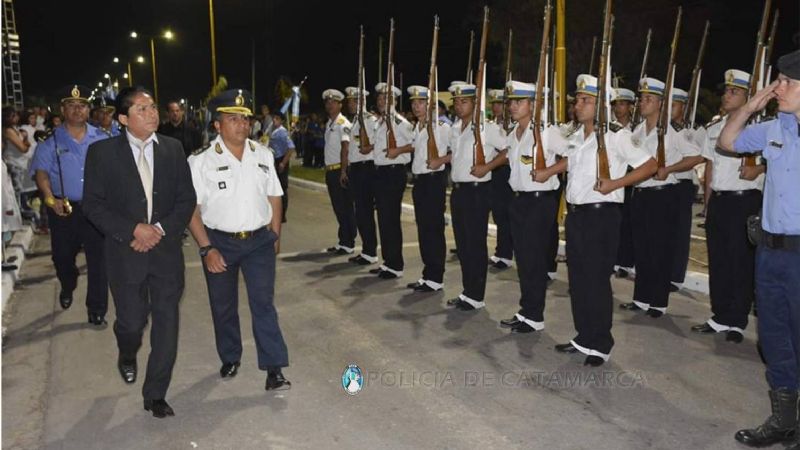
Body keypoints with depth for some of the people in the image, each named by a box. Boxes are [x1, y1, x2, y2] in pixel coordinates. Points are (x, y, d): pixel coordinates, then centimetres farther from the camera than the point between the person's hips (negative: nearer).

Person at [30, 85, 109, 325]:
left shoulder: (101, 139, 4)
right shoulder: (51, 142, 1)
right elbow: (41, 171, -8)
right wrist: (51, 199, -23)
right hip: (64, 209, 1)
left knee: (98, 259, -1)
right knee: (63, 256, 15)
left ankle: (97, 309, 9)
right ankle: (67, 288, 46)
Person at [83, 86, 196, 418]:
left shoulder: (173, 149, 4)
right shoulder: (102, 152, -3)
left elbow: (187, 198, 4)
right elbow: (93, 204, -4)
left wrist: (161, 228, -9)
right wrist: (133, 229, -14)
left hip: (167, 250, 2)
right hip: (126, 252, -1)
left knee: (166, 323, 3)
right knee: (132, 321, 5)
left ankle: (156, 394, 19)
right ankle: (127, 356, 43)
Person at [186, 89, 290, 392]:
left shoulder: (263, 155, 4)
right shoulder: (201, 161, -8)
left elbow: (274, 197, 9)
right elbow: (191, 208, -9)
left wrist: (275, 235, 7)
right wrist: (206, 249, -14)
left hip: (260, 241, 1)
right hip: (220, 242, -1)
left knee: (263, 303, -2)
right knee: (223, 306, 13)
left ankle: (274, 369, 2)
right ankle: (230, 358, 34)